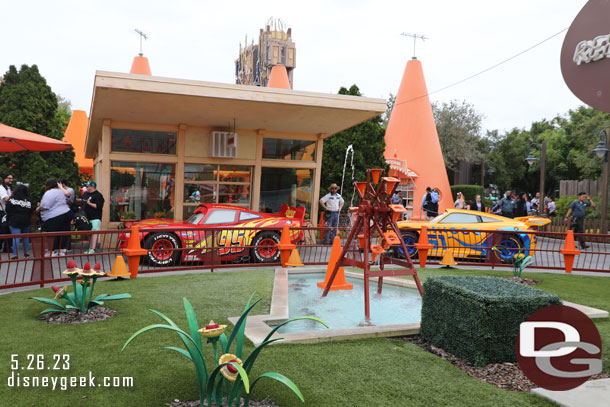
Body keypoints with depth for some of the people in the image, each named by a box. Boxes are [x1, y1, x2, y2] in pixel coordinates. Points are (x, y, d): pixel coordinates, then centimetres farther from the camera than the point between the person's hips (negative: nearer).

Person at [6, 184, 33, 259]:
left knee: (16, 238, -4)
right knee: (25, 237, 15)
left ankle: (15, 254, -8)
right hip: (26, 221, 3)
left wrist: (10, 218, 12)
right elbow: (31, 211, 1)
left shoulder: (11, 200, -8)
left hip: (14, 221, -3)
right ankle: (26, 253, 21)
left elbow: (8, 210, -6)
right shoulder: (28, 200, -3)